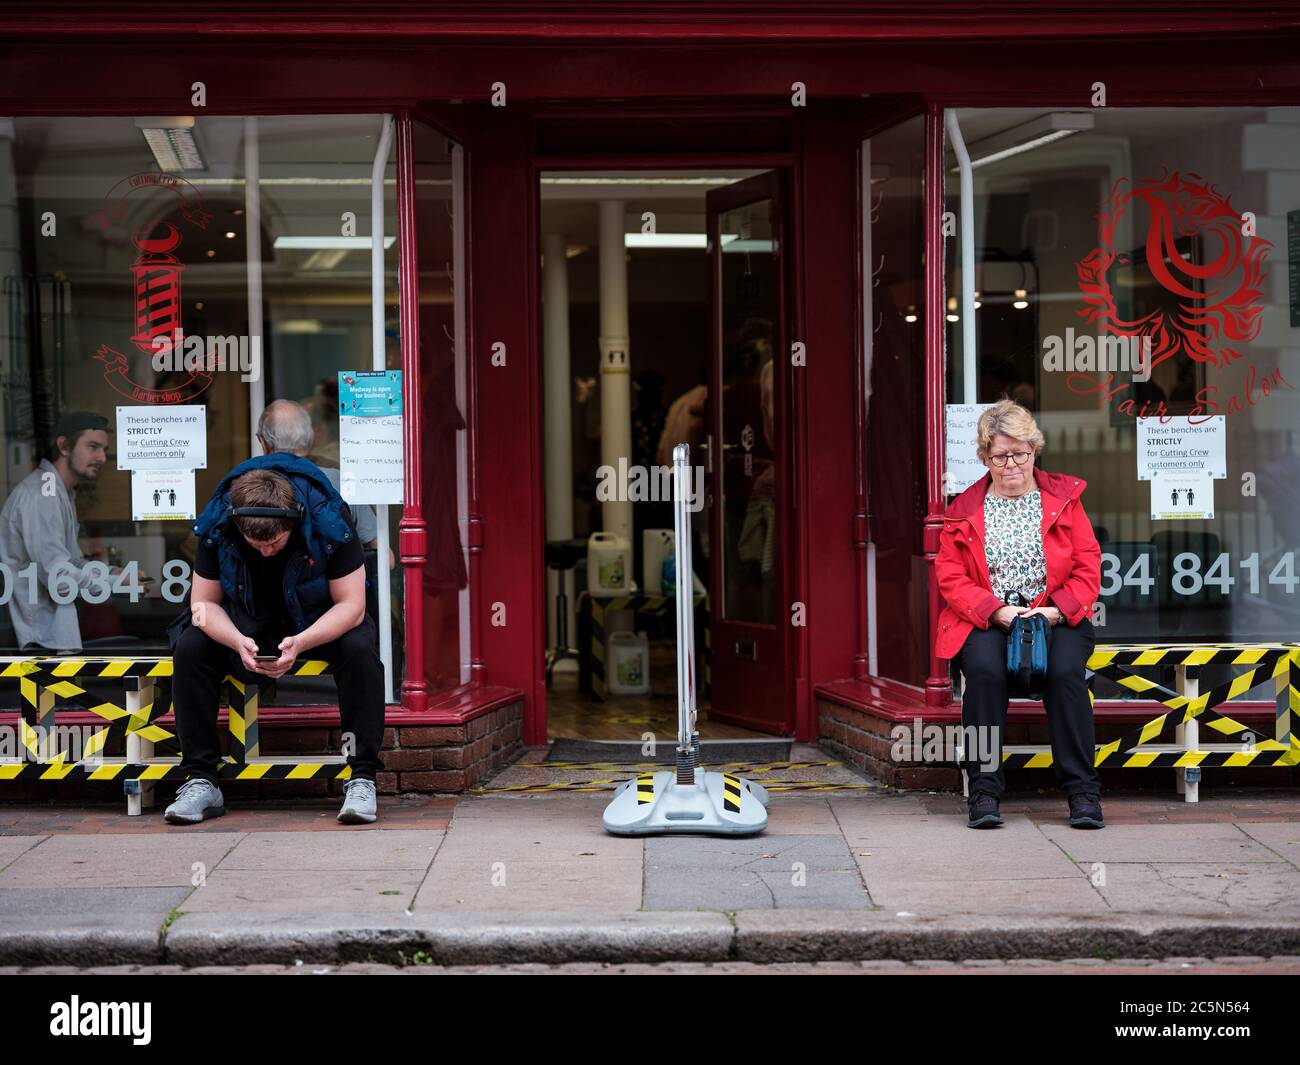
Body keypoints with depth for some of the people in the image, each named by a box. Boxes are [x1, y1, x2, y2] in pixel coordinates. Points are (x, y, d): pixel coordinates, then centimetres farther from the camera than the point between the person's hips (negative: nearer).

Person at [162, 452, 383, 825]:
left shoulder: (329, 520, -28)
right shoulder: (217, 526, -21)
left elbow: (351, 605, -24)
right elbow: (204, 601, -12)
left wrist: (300, 643, -40)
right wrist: (238, 641, -33)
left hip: (320, 622, -2)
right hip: (247, 622, 2)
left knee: (359, 649, -34)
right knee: (190, 648, -25)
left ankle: (363, 779, -27)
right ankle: (201, 781, -18)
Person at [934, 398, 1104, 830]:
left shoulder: (1063, 498, 11)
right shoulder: (964, 511, 11)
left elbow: (1088, 568, 5)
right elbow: (951, 578, 3)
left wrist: (1057, 609, -13)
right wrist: (996, 611, -14)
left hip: (1056, 618, 0)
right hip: (986, 621, 0)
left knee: (1065, 669, -32)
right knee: (984, 669, -32)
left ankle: (1083, 791, -23)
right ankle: (984, 790, -25)